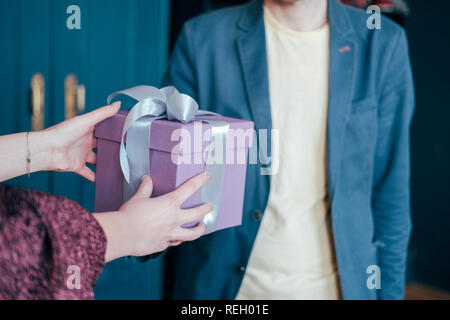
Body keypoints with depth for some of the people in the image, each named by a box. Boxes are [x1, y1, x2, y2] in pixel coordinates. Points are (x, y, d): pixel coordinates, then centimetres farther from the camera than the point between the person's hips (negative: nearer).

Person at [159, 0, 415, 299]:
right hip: (223, 284, 0)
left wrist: (390, 290, 2)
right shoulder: (202, 38, -8)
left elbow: (391, 187, -1)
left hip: (337, 285, 1)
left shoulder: (384, 43, -5)